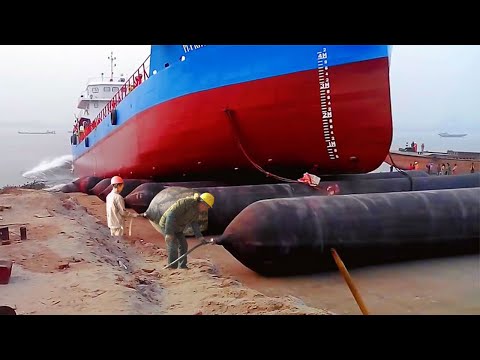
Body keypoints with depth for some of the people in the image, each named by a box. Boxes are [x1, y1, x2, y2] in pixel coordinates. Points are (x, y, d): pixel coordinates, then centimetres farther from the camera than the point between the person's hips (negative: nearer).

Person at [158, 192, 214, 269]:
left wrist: (199, 236, -9)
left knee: (183, 245, 9)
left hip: (176, 227, 9)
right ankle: (172, 268, -9)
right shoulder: (185, 202, -32)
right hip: (166, 224, -9)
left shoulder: (197, 208, -4)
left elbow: (194, 223, 3)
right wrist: (169, 233, -37)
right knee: (173, 246, -16)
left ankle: (182, 266, 19)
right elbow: (171, 215, -35)